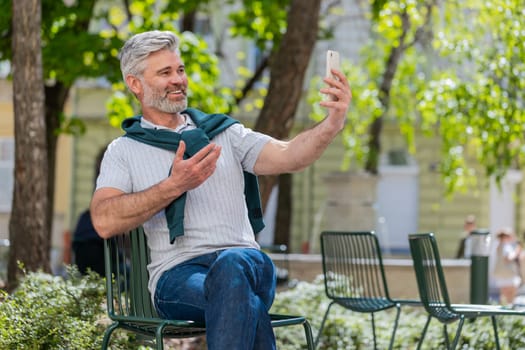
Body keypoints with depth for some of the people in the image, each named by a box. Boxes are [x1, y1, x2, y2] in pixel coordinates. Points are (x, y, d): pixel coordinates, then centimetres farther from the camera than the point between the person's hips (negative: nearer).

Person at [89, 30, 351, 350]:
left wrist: (333, 123, -17)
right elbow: (104, 221, -4)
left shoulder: (224, 132, 20)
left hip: (248, 263, 2)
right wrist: (174, 185, -13)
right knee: (248, 306, -37)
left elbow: (289, 157, 3)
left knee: (231, 264, -38)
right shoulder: (124, 150, 14)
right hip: (177, 275, -2)